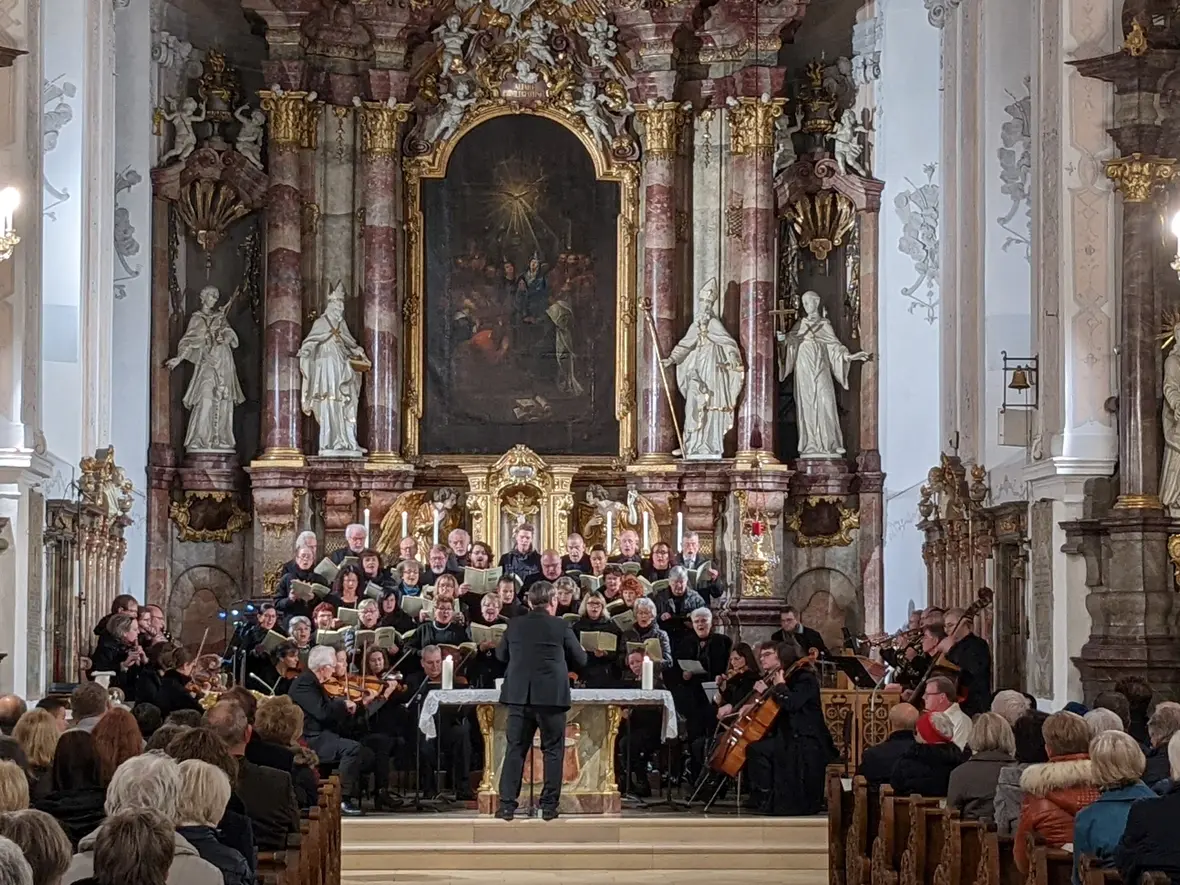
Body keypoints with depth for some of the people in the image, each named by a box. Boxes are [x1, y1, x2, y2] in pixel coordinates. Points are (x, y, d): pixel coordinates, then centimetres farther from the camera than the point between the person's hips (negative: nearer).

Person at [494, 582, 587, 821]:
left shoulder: (514, 626, 2)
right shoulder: (560, 627, -5)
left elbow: (501, 655, 17)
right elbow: (580, 660, 4)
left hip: (519, 696, 2)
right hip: (551, 696, -2)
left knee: (515, 749, 6)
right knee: (553, 751, 7)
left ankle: (507, 804, 3)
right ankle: (549, 805, 6)